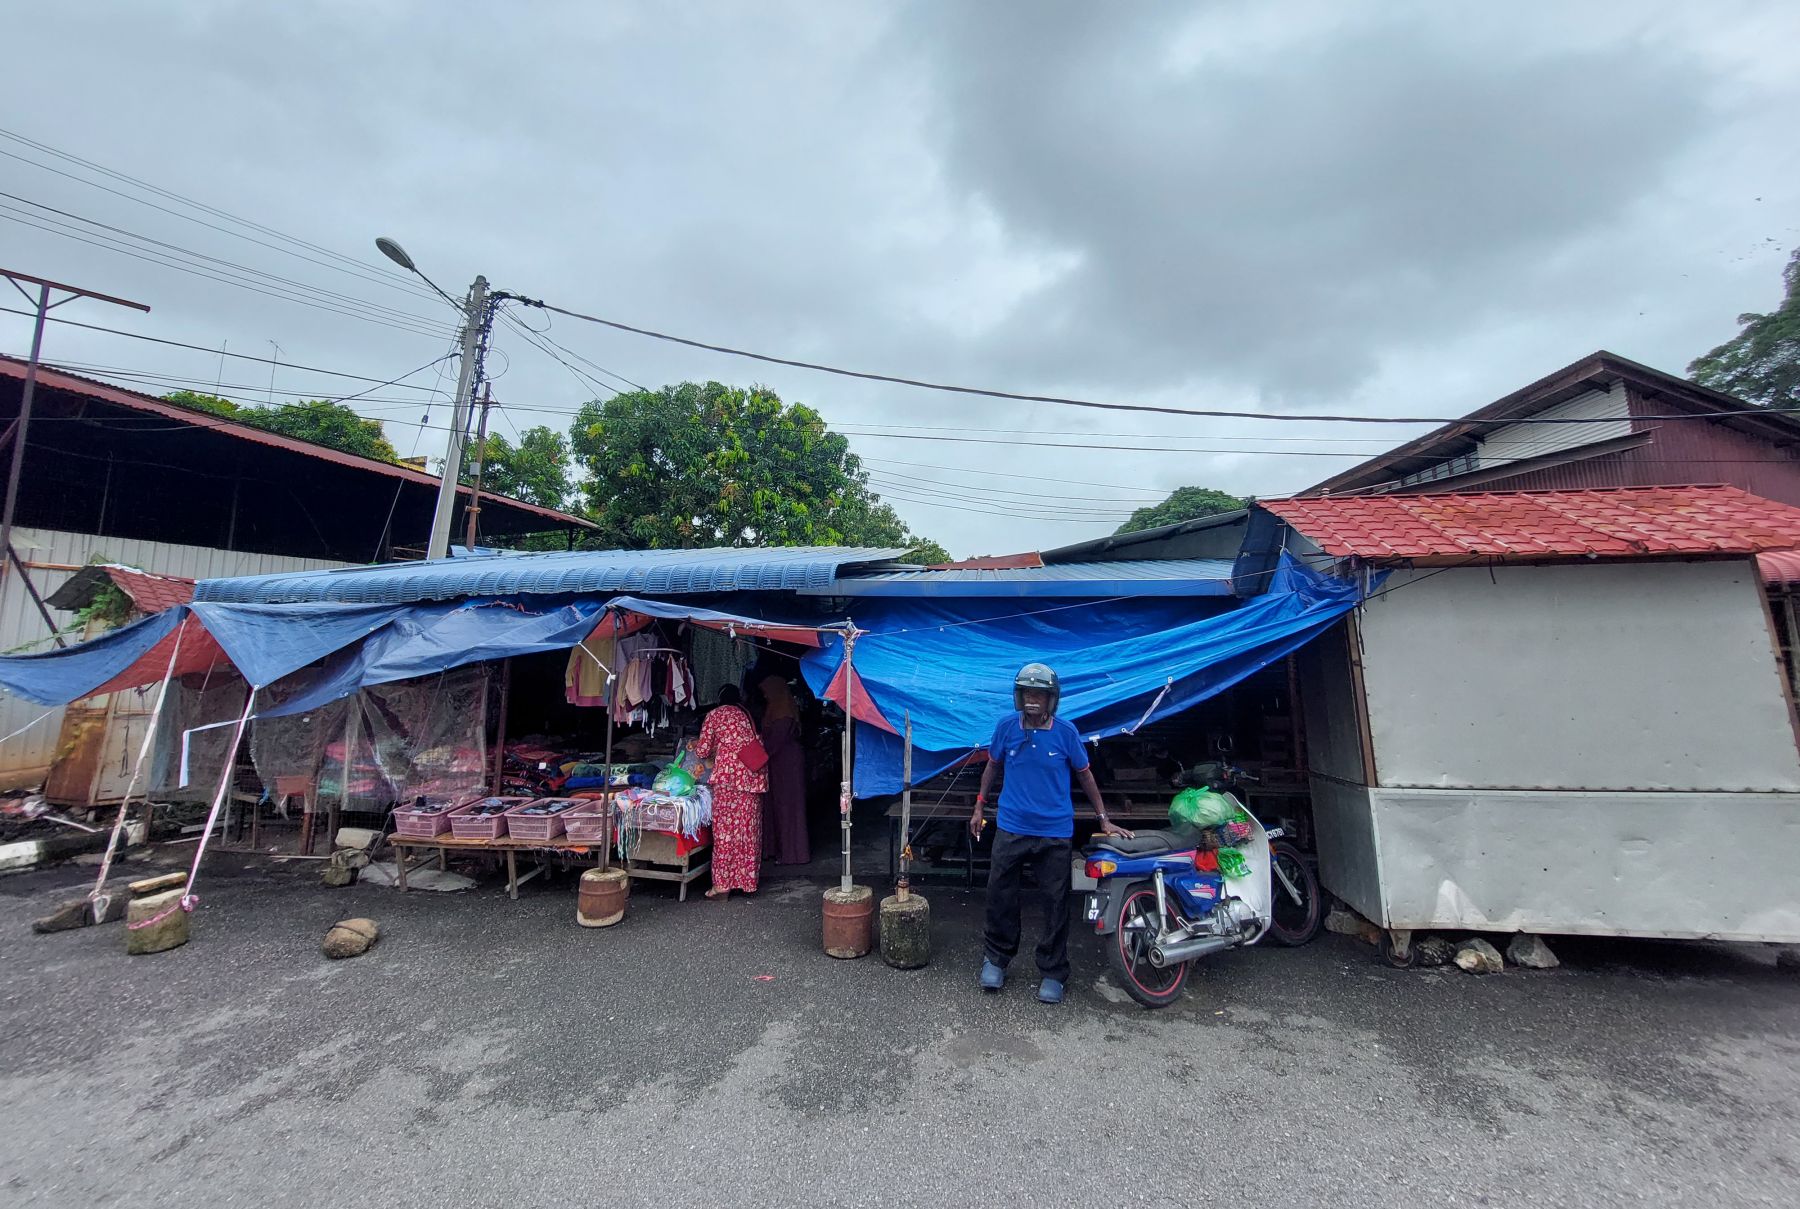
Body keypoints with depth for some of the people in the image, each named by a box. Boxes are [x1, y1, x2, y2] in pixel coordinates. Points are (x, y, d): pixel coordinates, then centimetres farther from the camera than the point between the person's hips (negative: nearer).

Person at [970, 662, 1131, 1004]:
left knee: (1056, 904, 8)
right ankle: (995, 957, 33)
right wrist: (979, 807, 10)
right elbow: (992, 766, 9)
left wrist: (1104, 819, 6)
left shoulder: (1065, 732, -8)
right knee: (999, 896, 9)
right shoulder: (1006, 726, -5)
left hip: (1055, 833, -1)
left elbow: (1084, 775, 4)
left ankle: (1053, 973, 27)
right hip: (1011, 829, 1)